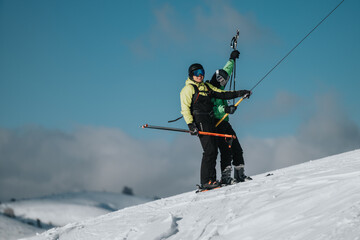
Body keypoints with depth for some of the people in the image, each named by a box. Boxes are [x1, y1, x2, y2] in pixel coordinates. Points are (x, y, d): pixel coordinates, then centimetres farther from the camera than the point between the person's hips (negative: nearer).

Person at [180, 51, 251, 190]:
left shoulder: (206, 87, 22)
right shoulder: (188, 89, -1)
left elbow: (221, 94, 19)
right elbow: (185, 108, -8)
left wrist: (238, 94, 7)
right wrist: (190, 124, -19)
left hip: (210, 121, 8)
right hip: (199, 120, -8)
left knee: (213, 150, 5)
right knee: (209, 150, -15)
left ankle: (210, 179, 9)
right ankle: (206, 181, -16)